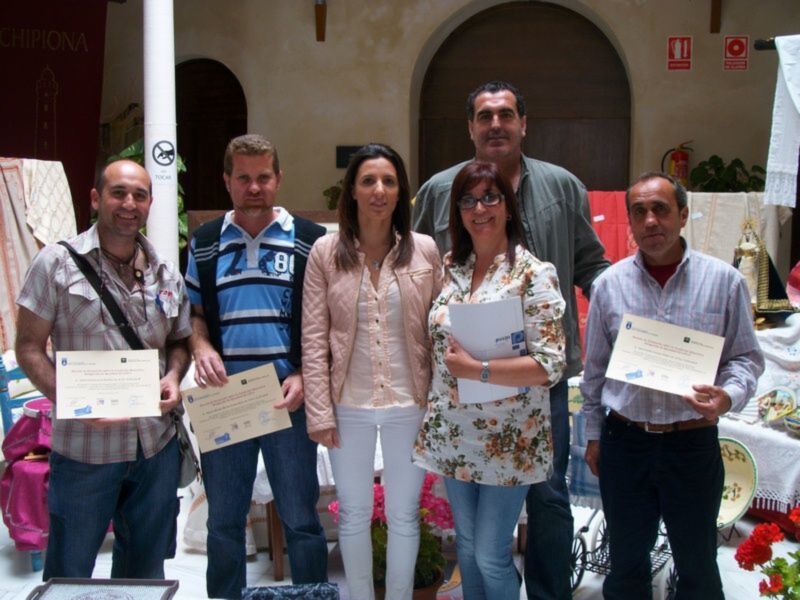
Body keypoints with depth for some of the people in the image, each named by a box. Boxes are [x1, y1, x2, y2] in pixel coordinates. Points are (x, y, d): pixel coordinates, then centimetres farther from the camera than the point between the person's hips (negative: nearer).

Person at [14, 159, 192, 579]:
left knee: (146, 568, 17)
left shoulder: (166, 275, 8)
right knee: (69, 573, 10)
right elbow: (29, 348, -5)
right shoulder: (57, 263, -5)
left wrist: (174, 376, -5)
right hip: (84, 447, -4)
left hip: (157, 445, 4)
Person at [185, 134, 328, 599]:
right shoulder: (205, 243, 8)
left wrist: (305, 377, -13)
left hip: (288, 398, -3)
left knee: (300, 518, 7)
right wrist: (201, 348, -8)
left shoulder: (309, 241, -1)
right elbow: (194, 313, 13)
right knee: (224, 520, 15)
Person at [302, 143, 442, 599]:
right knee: (354, 514, 15)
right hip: (349, 405, 0)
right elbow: (314, 339, -3)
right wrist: (320, 411, -6)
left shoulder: (425, 250, -2)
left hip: (410, 404, 0)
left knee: (404, 515, 14)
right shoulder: (326, 252, -3)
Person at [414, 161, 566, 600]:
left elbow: (550, 365, -17)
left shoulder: (534, 274, -12)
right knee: (466, 544, 17)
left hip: (508, 441, -5)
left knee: (490, 556, 1)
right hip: (453, 433, 6)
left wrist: (477, 370, -21)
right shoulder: (450, 268, 6)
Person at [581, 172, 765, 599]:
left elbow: (746, 358, 2)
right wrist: (593, 435, 10)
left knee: (698, 565, 14)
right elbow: (594, 368, 8)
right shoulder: (609, 284, 2)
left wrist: (728, 396, -19)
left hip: (694, 442, -1)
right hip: (625, 440, 1)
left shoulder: (723, 280, -3)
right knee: (625, 563, 16)